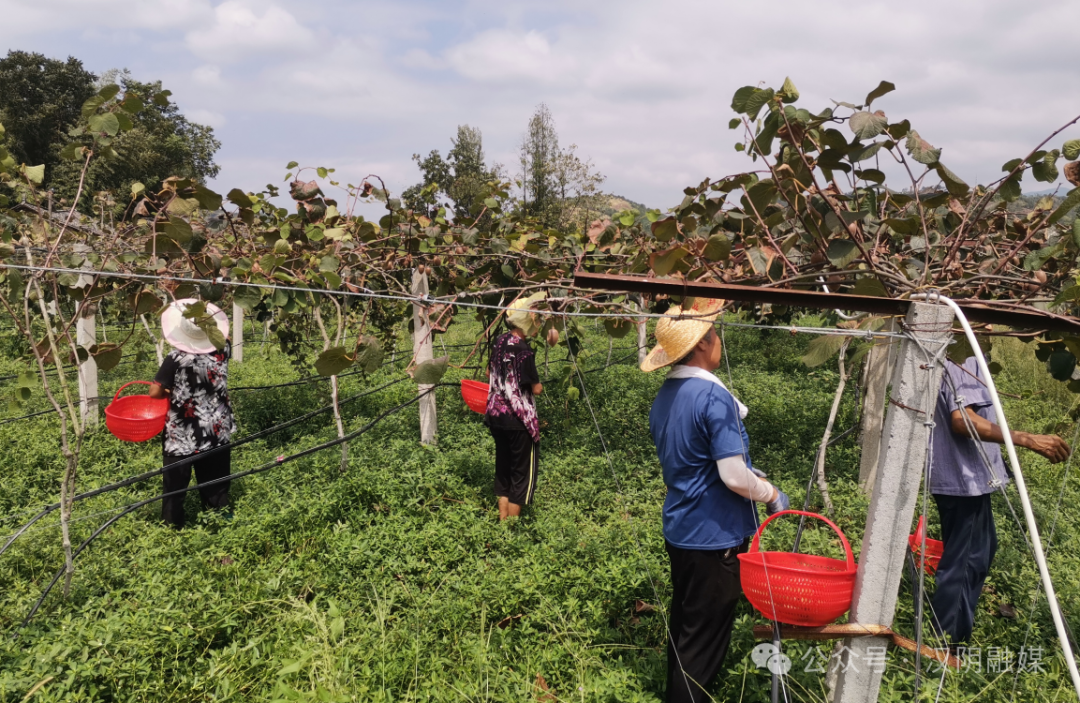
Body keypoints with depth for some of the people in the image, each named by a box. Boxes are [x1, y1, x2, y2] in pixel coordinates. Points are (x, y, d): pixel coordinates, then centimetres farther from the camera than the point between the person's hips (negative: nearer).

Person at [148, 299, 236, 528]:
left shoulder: (176, 359, -19)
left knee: (175, 486, 13)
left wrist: (170, 392, 4)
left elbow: (155, 393, -15)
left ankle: (172, 527, 22)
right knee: (216, 483, 18)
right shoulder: (221, 352, -8)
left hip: (181, 437, -4)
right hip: (217, 433, 4)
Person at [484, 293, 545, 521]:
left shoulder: (499, 342, 2)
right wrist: (539, 384, 5)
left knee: (503, 468, 18)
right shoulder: (524, 351, -21)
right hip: (519, 419, -8)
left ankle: (503, 519, 26)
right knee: (524, 472, 6)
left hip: (495, 414, 8)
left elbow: (489, 373, 16)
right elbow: (536, 389, -16)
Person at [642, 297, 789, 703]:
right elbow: (734, 476, -23)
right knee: (705, 638, 5)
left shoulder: (665, 396, 5)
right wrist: (772, 494, -4)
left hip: (679, 529, 8)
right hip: (715, 536, -8)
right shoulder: (714, 397, -22)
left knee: (683, 625, 21)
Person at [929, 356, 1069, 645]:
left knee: (982, 546, 21)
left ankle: (961, 631, 33)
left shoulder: (949, 360, 11)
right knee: (956, 561, -3)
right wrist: (1028, 440, -34)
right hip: (963, 479, -11)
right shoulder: (965, 361, -19)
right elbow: (963, 420, -30)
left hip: (968, 477, 11)